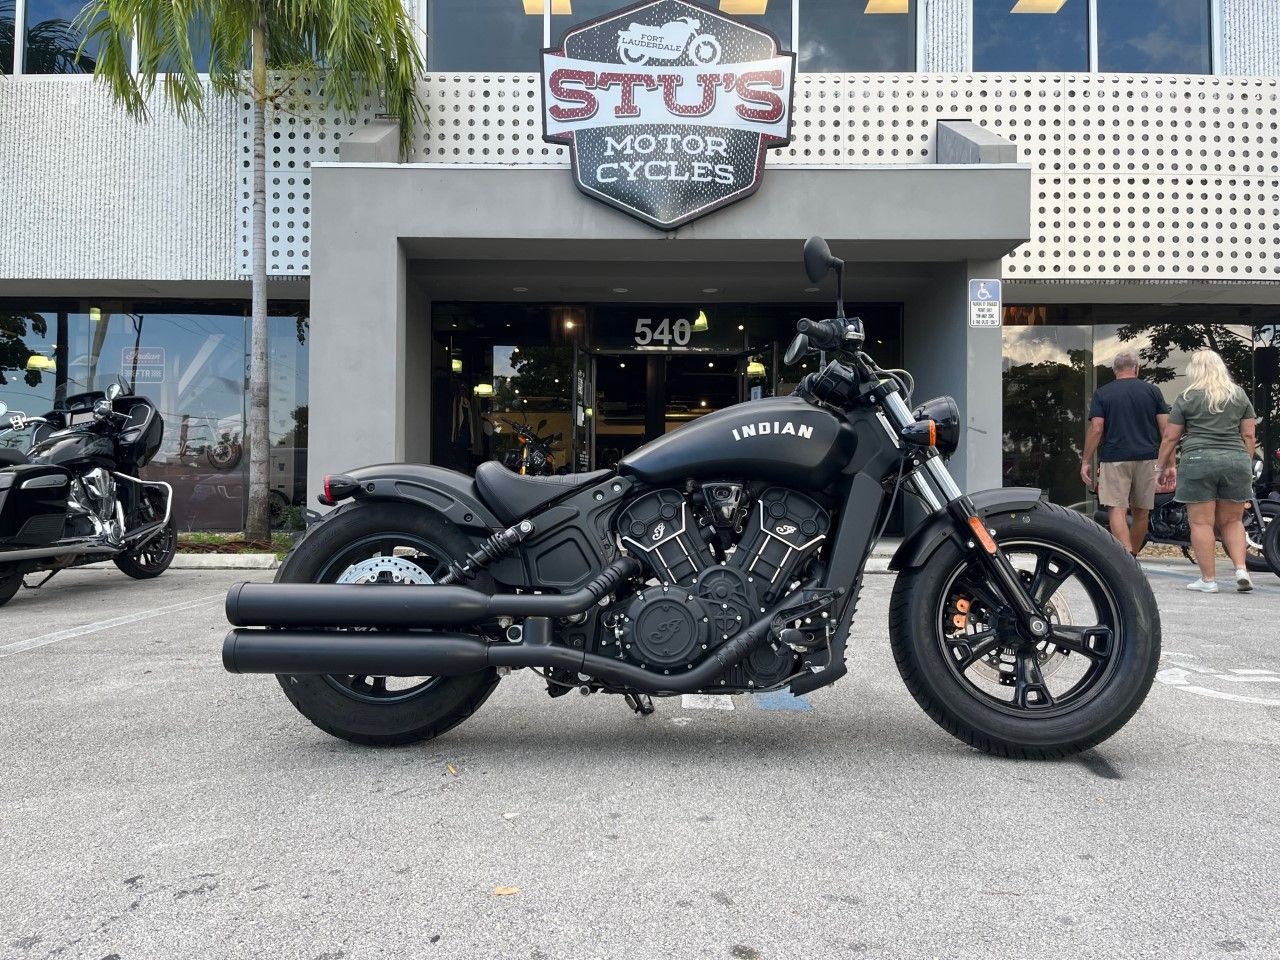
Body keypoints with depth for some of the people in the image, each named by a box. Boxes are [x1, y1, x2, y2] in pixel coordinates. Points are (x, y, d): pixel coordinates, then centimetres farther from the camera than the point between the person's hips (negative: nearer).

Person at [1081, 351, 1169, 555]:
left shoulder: (1102, 393, 2)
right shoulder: (1152, 391, 7)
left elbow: (1096, 429, -6)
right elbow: (1166, 428, 2)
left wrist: (1086, 461, -1)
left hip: (1114, 458, -3)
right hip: (1146, 458, 3)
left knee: (1116, 510, -7)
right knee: (1141, 512, 13)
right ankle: (1133, 556, 25)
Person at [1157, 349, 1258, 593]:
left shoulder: (1187, 398, 2)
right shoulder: (1239, 395, 12)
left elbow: (1170, 438, 2)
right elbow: (1248, 435, 10)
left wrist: (1164, 467, 12)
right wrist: (1246, 464, 19)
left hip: (1198, 462, -4)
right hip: (1236, 461, 4)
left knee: (1202, 523, 1)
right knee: (1232, 521, 14)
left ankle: (1208, 579, 1)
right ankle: (1241, 569, 1)